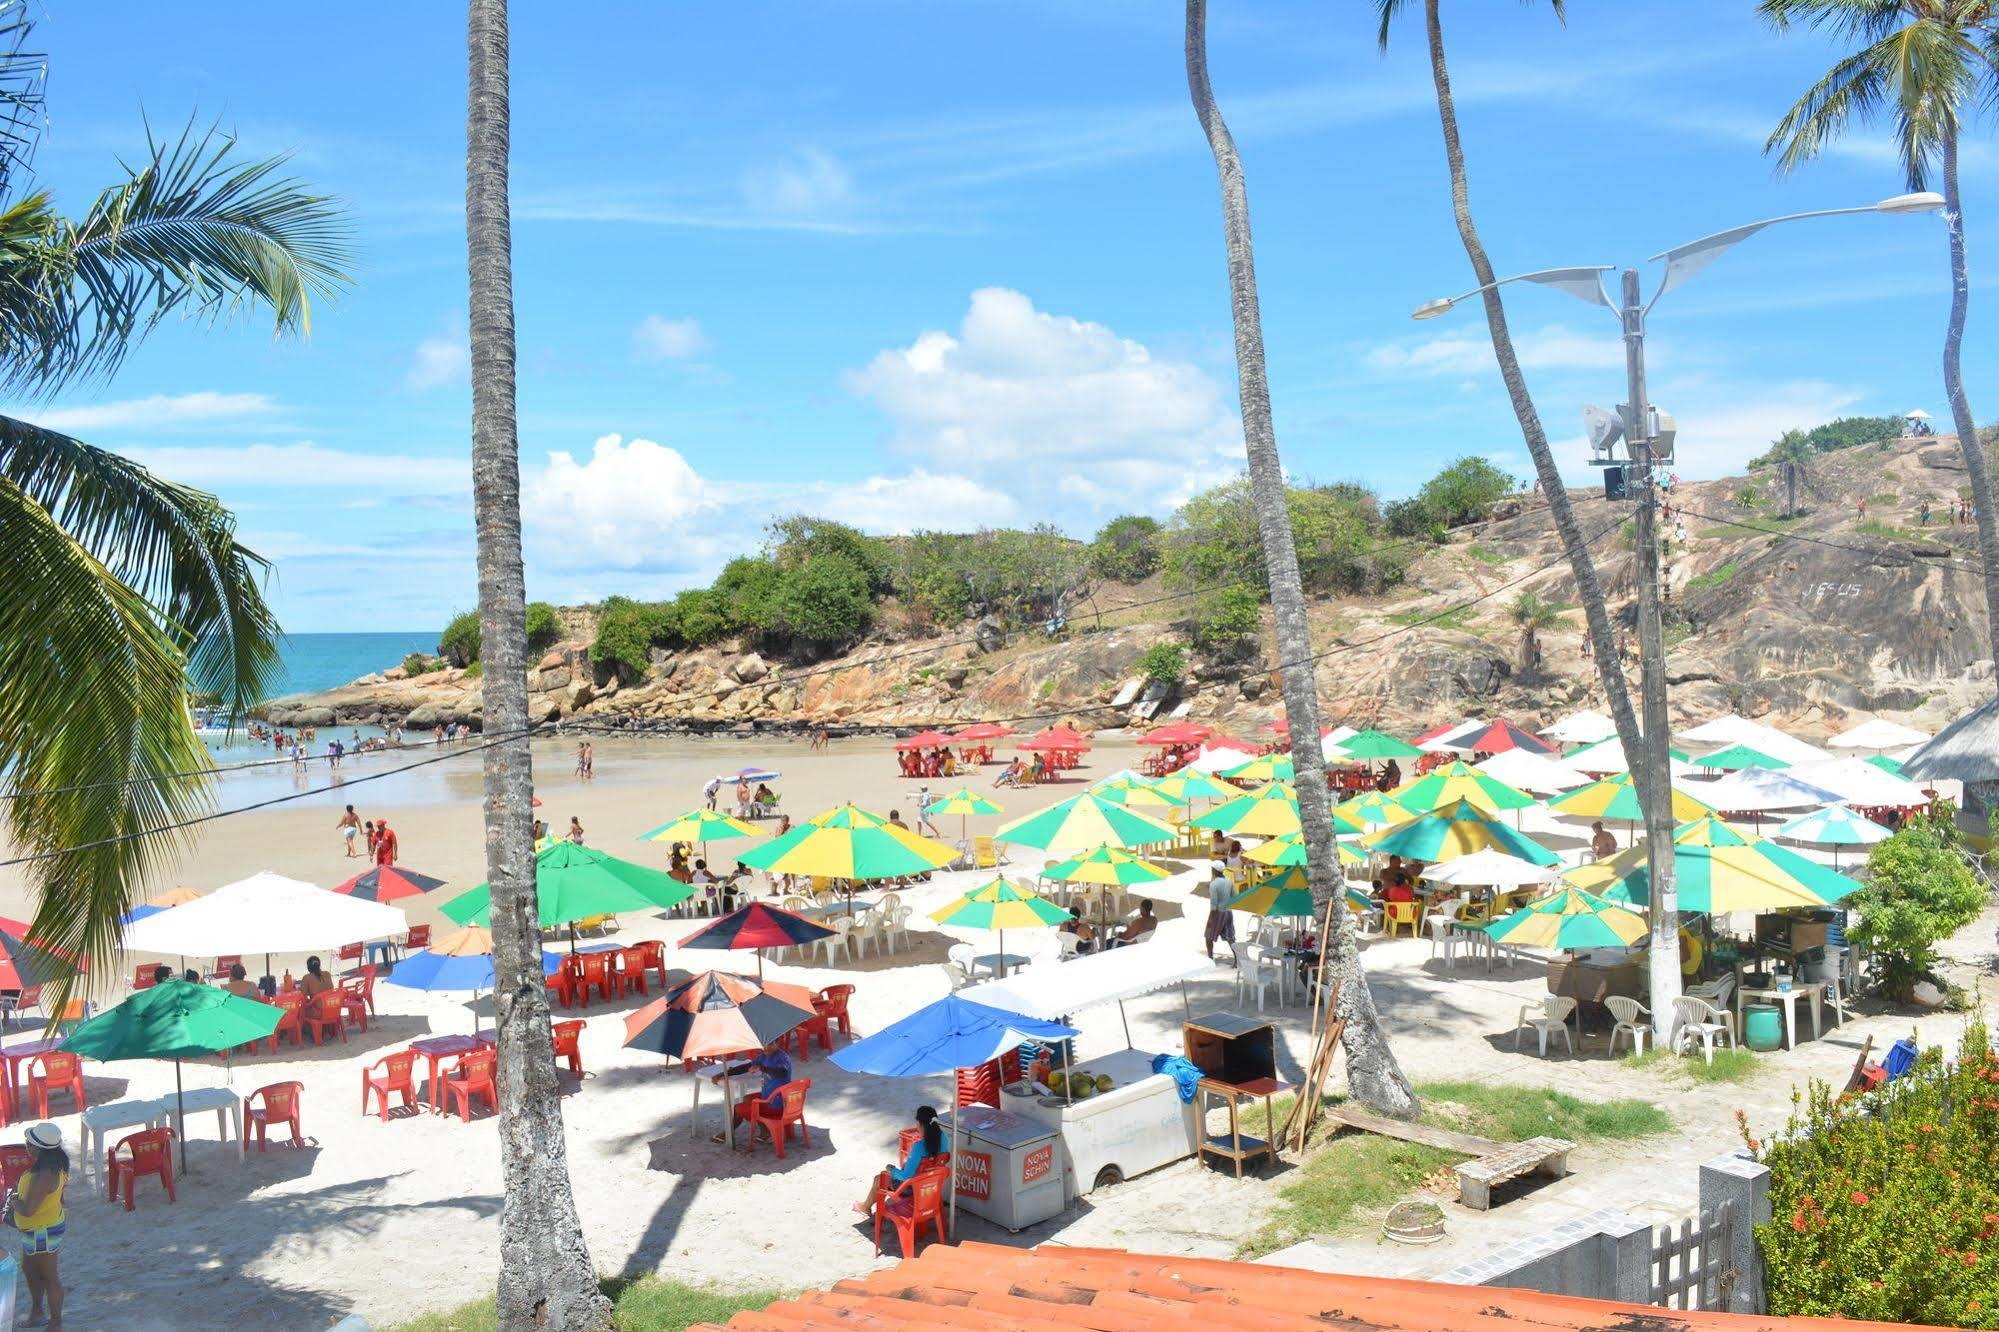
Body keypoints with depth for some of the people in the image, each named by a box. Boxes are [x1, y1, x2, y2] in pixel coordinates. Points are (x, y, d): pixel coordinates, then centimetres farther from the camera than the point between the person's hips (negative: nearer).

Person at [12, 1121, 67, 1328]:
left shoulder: (43, 1176, -35)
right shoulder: (55, 1165, -5)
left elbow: (27, 1210, -34)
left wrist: (14, 1202, -12)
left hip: (42, 1232, -10)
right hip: (36, 1229, 10)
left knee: (48, 1276, 9)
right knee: (29, 1269, 26)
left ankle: (56, 1322, 26)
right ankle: (36, 1313, 45)